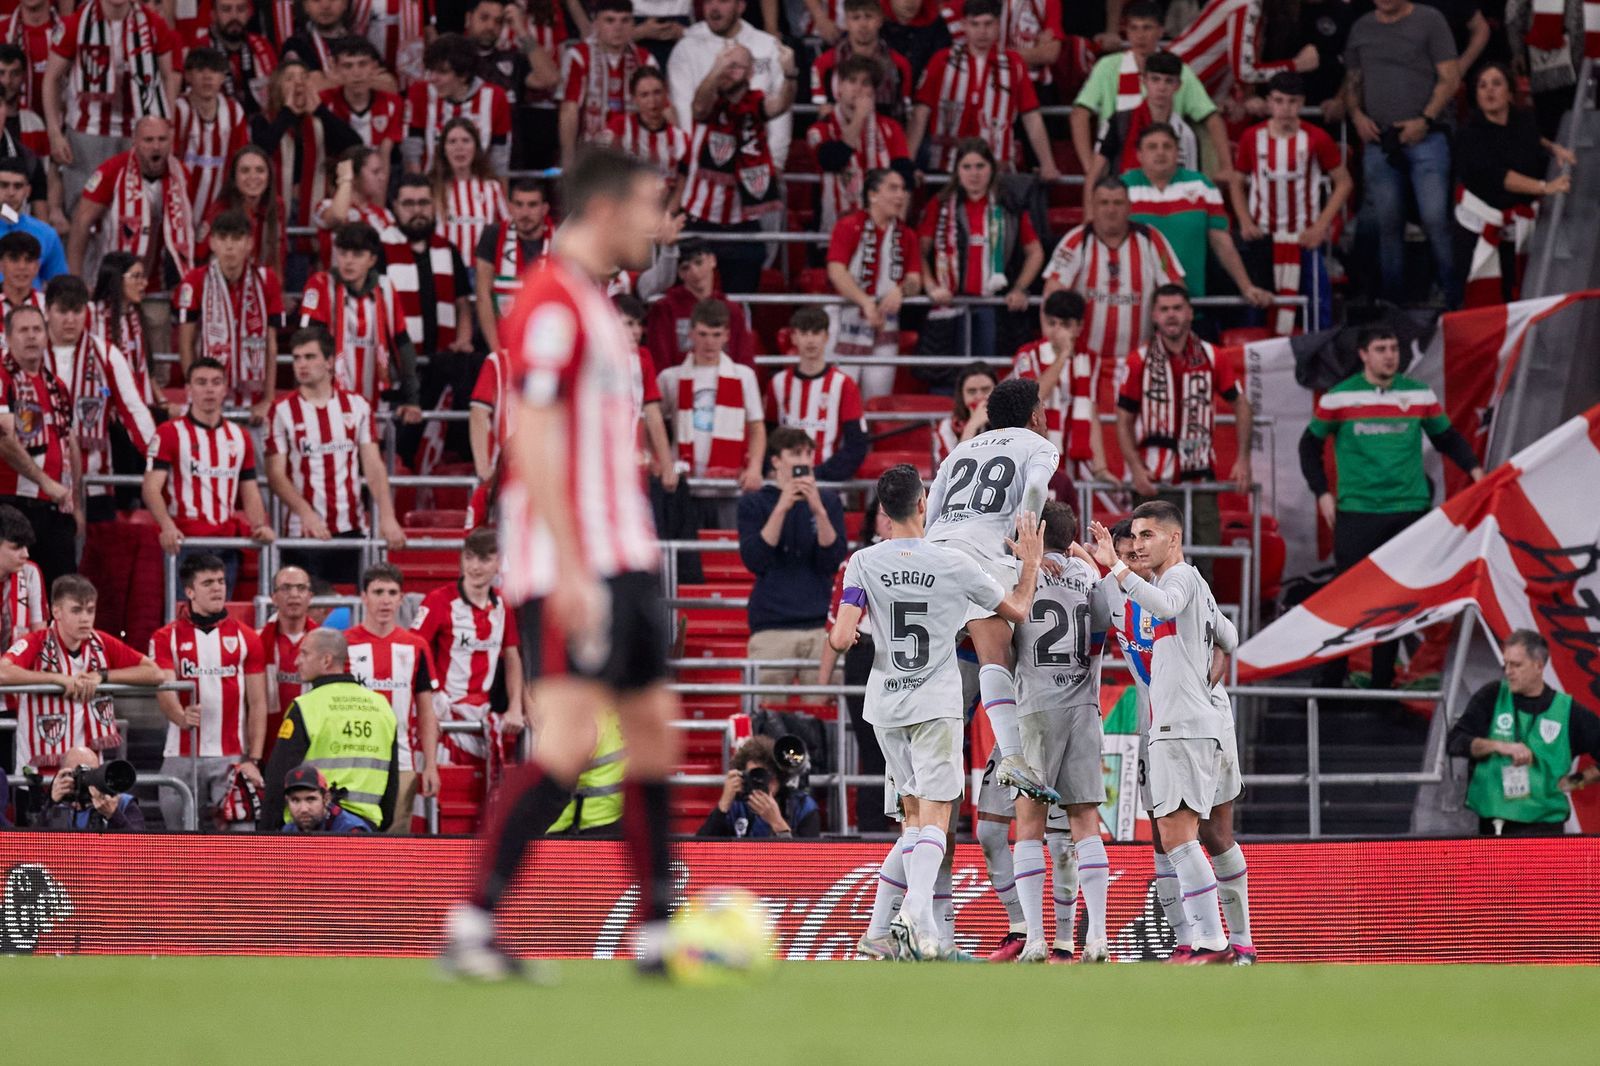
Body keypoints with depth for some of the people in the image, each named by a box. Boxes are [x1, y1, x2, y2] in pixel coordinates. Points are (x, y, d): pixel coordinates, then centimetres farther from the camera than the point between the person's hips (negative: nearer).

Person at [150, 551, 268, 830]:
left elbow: (258, 704, 7)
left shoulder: (246, 638, 9)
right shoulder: (166, 638, 6)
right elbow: (165, 691, -7)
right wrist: (182, 717, -30)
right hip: (182, 758, 0)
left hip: (232, 759, 0)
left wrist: (253, 760, -3)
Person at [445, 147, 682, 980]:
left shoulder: (595, 305, 19)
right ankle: (470, 927, -16)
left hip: (621, 559, 10)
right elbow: (534, 443, -18)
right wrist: (568, 568, -23)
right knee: (570, 741, -16)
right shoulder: (552, 303, -12)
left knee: (653, 735, 9)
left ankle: (657, 935, 13)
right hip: (573, 566, -10)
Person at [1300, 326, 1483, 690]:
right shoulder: (1338, 398, 0)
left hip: (1409, 509, 2)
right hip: (1356, 510, -2)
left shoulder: (1420, 395, 5)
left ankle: (1383, 680, 10)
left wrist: (1473, 468, 1)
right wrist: (1322, 493, 3)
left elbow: (1447, 438, 18)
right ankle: (1333, 680, 1)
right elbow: (1310, 445, 11)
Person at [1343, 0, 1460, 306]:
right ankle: (1392, 302, 10)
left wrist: (1425, 119, -11)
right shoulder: (1361, 28, 16)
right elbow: (1352, 82, 21)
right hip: (1378, 141, 4)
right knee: (1386, 224, 4)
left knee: (1435, 218, -12)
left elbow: (1450, 78, -1)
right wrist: (1356, 115, 1)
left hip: (1425, 139, -4)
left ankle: (1453, 300, -10)